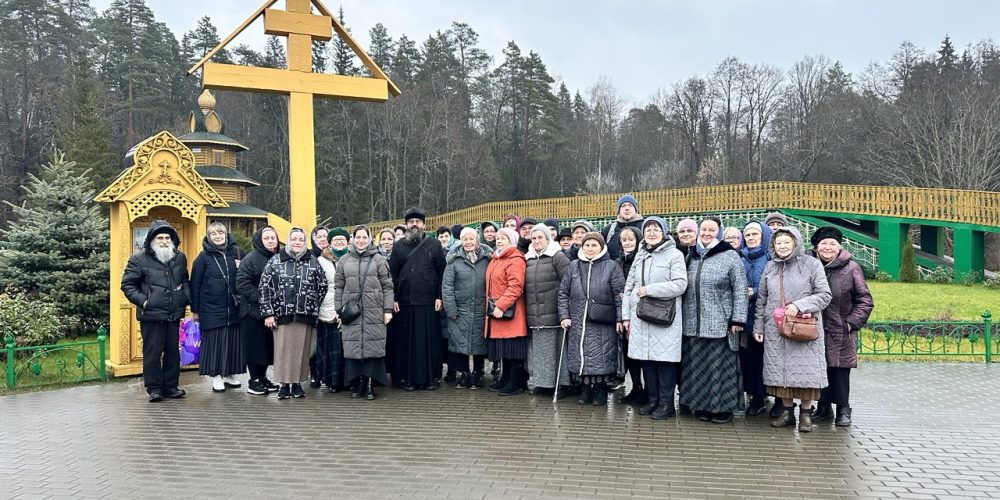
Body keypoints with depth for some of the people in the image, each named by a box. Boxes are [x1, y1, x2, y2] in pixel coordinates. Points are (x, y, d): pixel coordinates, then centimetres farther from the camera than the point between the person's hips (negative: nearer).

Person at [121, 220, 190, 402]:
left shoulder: (180, 258, 10)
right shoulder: (139, 260, -4)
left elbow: (185, 281, 24)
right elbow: (127, 284, -1)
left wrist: (185, 297, 8)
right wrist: (142, 300, -12)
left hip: (174, 315, 5)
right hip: (151, 315, -5)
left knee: (173, 352, 10)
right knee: (152, 352, -1)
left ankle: (170, 386, 20)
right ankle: (154, 388, 9)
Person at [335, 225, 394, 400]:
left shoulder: (379, 260, 6)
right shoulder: (344, 261, 11)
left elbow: (387, 287, 3)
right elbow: (338, 288, 12)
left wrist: (388, 309, -3)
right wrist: (338, 311, 7)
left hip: (374, 313, -2)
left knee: (372, 346, -2)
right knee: (353, 347, 2)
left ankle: (369, 384, 5)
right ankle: (356, 384, 12)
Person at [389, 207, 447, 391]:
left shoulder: (434, 244, 5)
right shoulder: (399, 246, 10)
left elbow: (442, 272, 3)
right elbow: (393, 274, 8)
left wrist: (439, 296, -4)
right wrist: (394, 299, 0)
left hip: (428, 302, -1)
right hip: (405, 302, 2)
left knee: (429, 340, 2)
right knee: (408, 340, 4)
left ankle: (430, 377, 10)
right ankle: (410, 377, 12)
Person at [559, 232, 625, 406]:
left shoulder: (611, 266, 1)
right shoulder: (574, 266, 10)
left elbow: (619, 294, -3)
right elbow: (563, 292, 10)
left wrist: (620, 318, -9)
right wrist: (564, 316, 2)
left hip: (603, 324, -3)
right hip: (578, 322, 3)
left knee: (601, 358, -1)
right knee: (581, 356, 5)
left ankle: (601, 391, 14)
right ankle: (585, 390, 17)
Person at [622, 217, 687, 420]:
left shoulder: (674, 254, -2)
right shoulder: (640, 255, 15)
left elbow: (680, 284, -12)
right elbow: (629, 286, 15)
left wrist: (649, 290, -14)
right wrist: (625, 316, 9)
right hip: (640, 317, 5)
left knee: (665, 359, -3)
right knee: (646, 359, 8)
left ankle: (666, 403, 7)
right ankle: (653, 399, 20)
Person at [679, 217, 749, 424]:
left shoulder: (730, 256, -3)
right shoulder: (692, 256, 12)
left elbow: (740, 290, -7)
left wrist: (738, 319, -13)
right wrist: (682, 316, 12)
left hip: (721, 325, -5)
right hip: (693, 325, 5)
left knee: (720, 366, 0)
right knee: (697, 367, 8)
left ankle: (723, 406, 10)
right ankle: (702, 405, 18)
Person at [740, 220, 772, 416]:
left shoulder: (771, 259, 0)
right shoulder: (741, 259, 14)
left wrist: (755, 292, -14)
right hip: (745, 314, 4)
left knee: (762, 354, -4)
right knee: (747, 354, 2)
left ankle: (761, 395, 6)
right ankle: (754, 396, 11)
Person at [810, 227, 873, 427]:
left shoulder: (851, 268, -4)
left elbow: (865, 301, 0)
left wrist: (852, 322, -7)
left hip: (841, 333, -3)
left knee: (840, 371, 0)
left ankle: (843, 409, 13)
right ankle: (824, 406, 21)